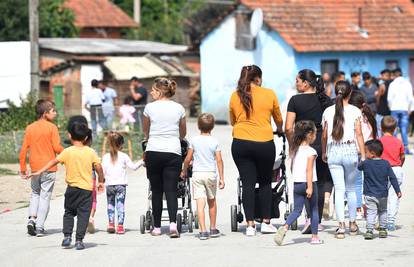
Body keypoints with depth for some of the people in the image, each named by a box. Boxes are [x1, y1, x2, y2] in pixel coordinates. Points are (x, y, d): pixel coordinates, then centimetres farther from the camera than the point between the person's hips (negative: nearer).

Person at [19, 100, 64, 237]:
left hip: (35, 168, 4)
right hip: (49, 167, -4)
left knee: (35, 193, 20)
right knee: (45, 196, 3)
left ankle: (32, 218, -1)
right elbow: (57, 148, -13)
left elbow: (24, 149, 3)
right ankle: (39, 227, 1)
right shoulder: (51, 127, -8)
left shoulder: (30, 128, 4)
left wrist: (23, 168, 10)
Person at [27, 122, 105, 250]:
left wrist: (39, 172, -9)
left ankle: (67, 236, 7)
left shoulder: (67, 152, -5)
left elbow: (53, 162, -10)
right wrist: (101, 181, 12)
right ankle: (79, 240, -2)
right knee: (83, 214, 3)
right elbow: (99, 167, -2)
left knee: (69, 213, 17)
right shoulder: (90, 152, -2)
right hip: (87, 188, 0)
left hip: (72, 187, 0)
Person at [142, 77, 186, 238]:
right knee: (171, 190, -1)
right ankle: (173, 223, -19)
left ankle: (157, 227, 10)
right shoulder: (179, 108, 6)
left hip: (153, 152, -1)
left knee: (156, 191, 7)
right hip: (173, 152, 1)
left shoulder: (150, 108, 0)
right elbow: (183, 133, 19)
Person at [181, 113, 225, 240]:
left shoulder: (194, 140, -1)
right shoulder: (214, 142, 0)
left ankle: (203, 231, -17)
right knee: (212, 201, 19)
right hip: (211, 173, 1)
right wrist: (222, 178, 0)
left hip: (197, 174, -1)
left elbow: (188, 159, 0)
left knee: (200, 203, -7)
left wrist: (184, 171, 17)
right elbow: (219, 160, -3)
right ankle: (213, 229, 27)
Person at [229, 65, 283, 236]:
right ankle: (265, 222, 15)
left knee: (247, 183, 3)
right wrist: (279, 130, 39)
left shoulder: (235, 96, 5)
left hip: (241, 143, 1)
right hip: (265, 143, -1)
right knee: (265, 182, 13)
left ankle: (250, 225, -1)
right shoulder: (269, 94, 2)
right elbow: (279, 119, 17)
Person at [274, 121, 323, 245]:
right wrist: (310, 187, -21)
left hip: (297, 184, 5)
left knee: (297, 210, 5)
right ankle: (315, 236, 14)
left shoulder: (294, 150, 9)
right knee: (314, 209, 11)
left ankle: (285, 227, -21)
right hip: (309, 183, -5)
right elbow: (309, 169, -19)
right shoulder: (311, 151, -12)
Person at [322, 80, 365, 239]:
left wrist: (323, 153, 20)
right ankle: (352, 223, 21)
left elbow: (324, 135, 6)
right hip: (350, 150, -1)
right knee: (351, 189, 14)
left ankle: (341, 226, -10)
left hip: (333, 151, 1)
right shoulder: (355, 111, -2)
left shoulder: (328, 111, 3)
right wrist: (363, 156, -1)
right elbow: (358, 134, -4)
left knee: (339, 190, 0)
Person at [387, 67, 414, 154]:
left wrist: (390, 106, 10)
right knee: (404, 129, 3)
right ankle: (405, 148, -1)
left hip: (395, 109, -1)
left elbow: (389, 98, -6)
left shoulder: (393, 84, -4)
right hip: (404, 109, 1)